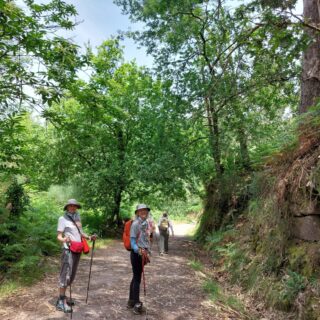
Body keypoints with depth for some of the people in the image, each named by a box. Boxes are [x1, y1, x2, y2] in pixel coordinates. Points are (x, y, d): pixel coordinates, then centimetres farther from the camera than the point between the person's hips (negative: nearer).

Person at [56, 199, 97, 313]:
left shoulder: (77, 218, 12)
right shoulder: (63, 219, -6)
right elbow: (59, 236, -9)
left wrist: (89, 237, 2)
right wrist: (64, 239, -31)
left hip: (77, 250, 7)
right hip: (68, 250, -7)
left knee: (71, 275, 12)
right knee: (65, 275, -6)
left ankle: (62, 298, 24)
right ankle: (60, 302, 1)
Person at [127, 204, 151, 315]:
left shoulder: (146, 223, 9)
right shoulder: (135, 224, -15)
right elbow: (132, 240, -17)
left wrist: (147, 252, 19)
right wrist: (138, 250, -33)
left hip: (143, 253, 8)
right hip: (136, 254, -8)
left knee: (135, 277, 17)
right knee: (137, 278, -1)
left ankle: (131, 301, 30)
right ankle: (137, 305, 8)